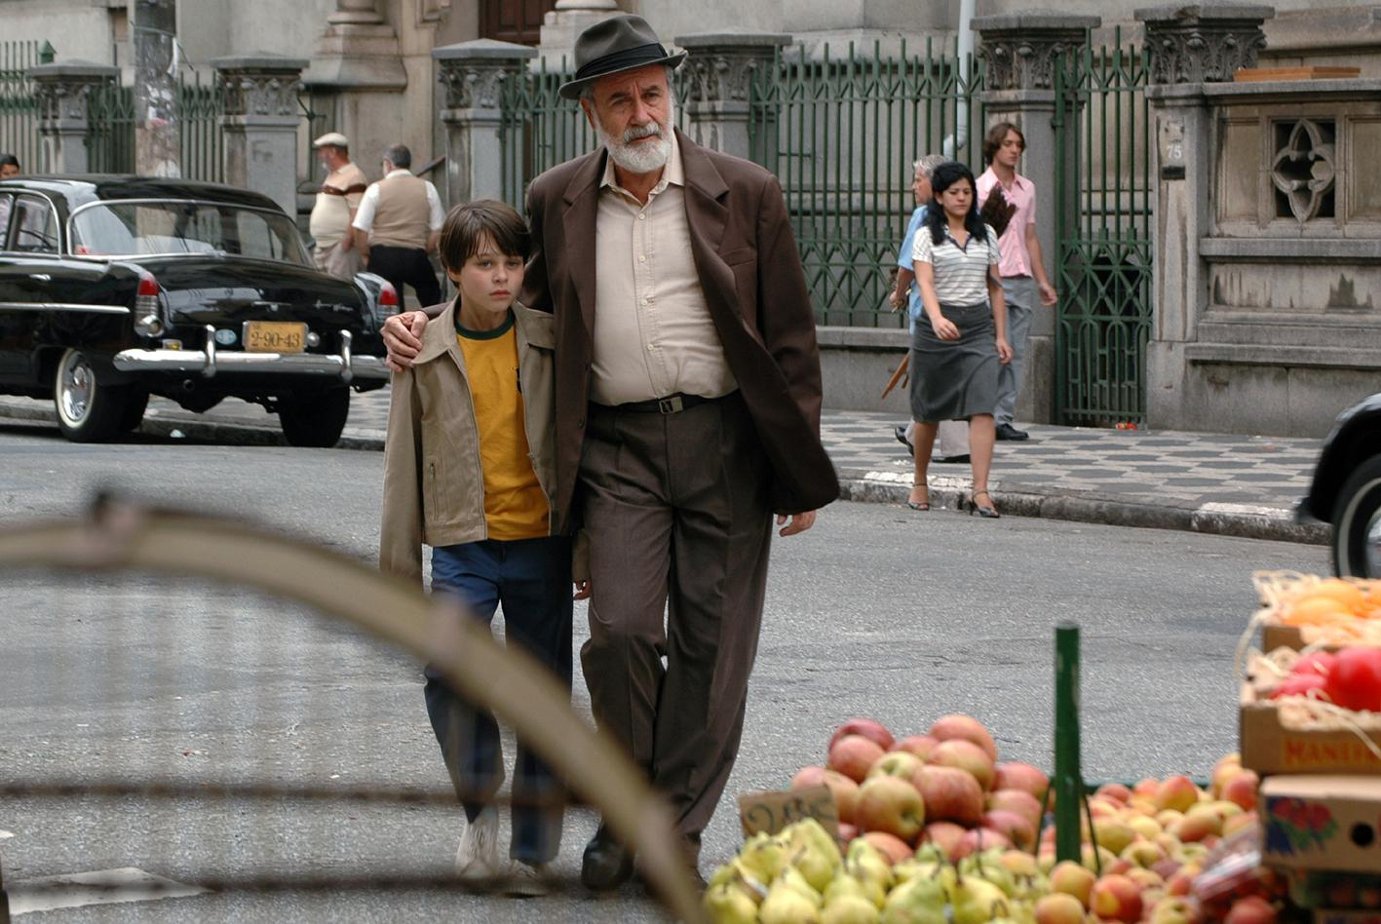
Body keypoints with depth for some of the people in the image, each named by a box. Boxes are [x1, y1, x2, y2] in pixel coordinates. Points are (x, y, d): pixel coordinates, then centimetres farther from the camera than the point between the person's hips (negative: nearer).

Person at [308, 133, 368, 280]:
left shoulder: (353, 177, -12)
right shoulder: (332, 176, 20)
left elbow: (357, 214, -20)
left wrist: (347, 241, -26)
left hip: (341, 246, -10)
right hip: (323, 246, 10)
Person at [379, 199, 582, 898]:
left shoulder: (552, 342, 3)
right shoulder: (426, 352, 2)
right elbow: (403, 463, 6)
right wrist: (398, 569, 5)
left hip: (542, 544, 1)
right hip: (463, 545, -1)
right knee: (448, 670, -21)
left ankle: (533, 851, 15)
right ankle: (479, 804, 3)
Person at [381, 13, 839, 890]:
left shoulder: (745, 193, 1)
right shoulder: (557, 202, 7)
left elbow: (791, 335, 4)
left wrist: (802, 467, 2)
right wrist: (427, 324, 5)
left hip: (726, 439, -1)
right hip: (618, 446, 1)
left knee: (712, 645, 1)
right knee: (622, 630, -12)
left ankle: (679, 829, 12)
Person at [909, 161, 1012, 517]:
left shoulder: (986, 235, 11)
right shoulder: (927, 236, -1)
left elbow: (995, 287, 15)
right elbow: (925, 282, -16)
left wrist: (1001, 336, 10)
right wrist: (937, 319, -34)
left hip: (978, 326, 2)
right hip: (937, 325, -2)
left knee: (982, 407, -13)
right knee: (928, 410, 8)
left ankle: (980, 491, -18)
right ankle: (920, 483, 28)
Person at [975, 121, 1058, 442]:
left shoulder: (1027, 189, 15)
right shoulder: (980, 189, -3)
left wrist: (1043, 280, 17)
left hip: (1022, 282, 6)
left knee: (1017, 353, 4)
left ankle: (1003, 418, 7)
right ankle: (987, 415, -3)